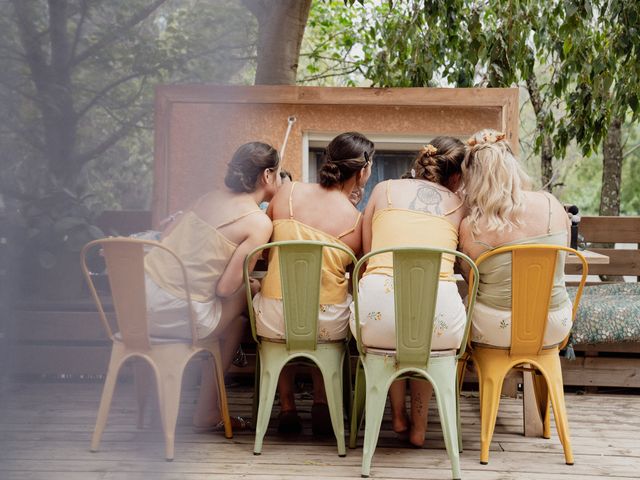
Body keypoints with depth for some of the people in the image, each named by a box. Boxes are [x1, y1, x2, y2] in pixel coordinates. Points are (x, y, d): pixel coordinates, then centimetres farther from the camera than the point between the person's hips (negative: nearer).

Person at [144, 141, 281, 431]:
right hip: (176, 312, -7)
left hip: (141, 289, 7)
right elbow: (226, 287, -12)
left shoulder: (211, 197, 11)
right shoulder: (259, 223, -8)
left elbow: (166, 236, 14)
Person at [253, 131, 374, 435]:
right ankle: (321, 403, 30)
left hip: (274, 319, 1)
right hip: (327, 325, -1)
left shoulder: (287, 193, -2)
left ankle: (287, 406, 33)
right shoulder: (356, 221, -7)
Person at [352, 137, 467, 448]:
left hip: (378, 309, 0)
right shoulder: (459, 204, 22)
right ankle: (418, 427, 38)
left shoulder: (385, 189, 22)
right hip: (438, 311, 0)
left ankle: (398, 416, 41)